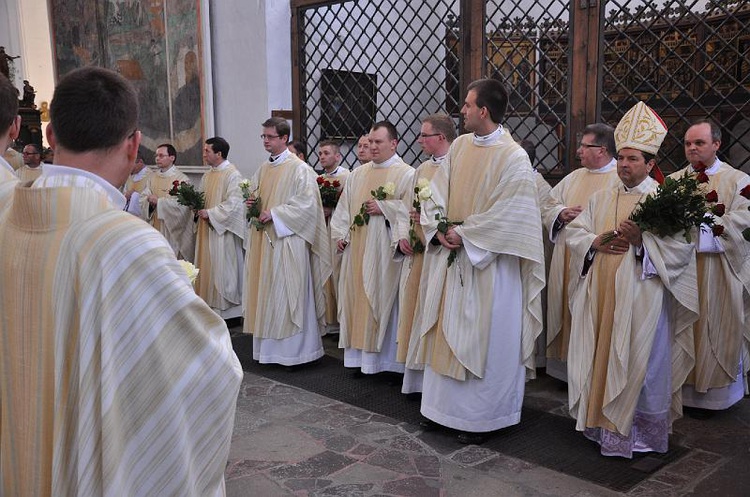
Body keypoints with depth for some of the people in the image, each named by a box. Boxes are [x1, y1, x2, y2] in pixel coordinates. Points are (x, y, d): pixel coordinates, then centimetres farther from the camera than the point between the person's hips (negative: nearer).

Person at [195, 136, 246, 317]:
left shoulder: (232, 175, -11)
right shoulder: (207, 176, 14)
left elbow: (233, 204, -19)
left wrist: (210, 213, -15)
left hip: (223, 230, -8)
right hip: (206, 229, 8)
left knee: (224, 270, -2)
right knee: (207, 267, 10)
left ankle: (229, 310, 8)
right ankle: (210, 305, 19)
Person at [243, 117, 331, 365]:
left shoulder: (299, 168, -9)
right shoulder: (263, 169, 14)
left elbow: (306, 204, -16)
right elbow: (255, 195, 26)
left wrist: (274, 214, -17)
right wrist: (251, 202, 3)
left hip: (287, 240, -8)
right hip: (263, 239, 8)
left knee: (287, 293, -3)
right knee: (266, 291, 10)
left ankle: (293, 348, 8)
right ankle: (269, 346, 20)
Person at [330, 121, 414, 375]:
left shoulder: (406, 174, -3)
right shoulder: (358, 173, 15)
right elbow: (344, 206, 14)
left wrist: (383, 207, -16)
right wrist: (340, 234, 3)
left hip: (384, 250, -6)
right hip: (356, 247, 6)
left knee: (382, 297, -3)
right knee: (357, 296, 8)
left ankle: (385, 357, 8)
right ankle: (360, 354, 18)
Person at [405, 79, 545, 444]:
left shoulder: (513, 157, -13)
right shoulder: (459, 146, 7)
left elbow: (508, 214, -17)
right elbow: (436, 191, 8)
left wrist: (463, 234, -14)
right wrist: (440, 228, -8)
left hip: (487, 263, -7)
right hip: (450, 256, 7)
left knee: (484, 339, 3)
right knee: (445, 333, 13)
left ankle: (482, 417, 17)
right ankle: (441, 406, 27)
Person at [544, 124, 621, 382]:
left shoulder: (621, 179, -7)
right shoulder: (574, 177, 16)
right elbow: (548, 205, 19)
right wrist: (561, 213, -1)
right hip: (566, 262, 7)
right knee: (567, 312, 11)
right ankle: (567, 369, 21)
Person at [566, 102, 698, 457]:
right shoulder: (601, 199, 14)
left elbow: (682, 247, -9)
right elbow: (574, 232, 10)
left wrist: (642, 239, -21)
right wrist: (595, 242, -8)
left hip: (640, 295, -5)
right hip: (601, 295, 5)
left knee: (639, 364, 0)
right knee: (601, 359, 8)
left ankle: (639, 432, 13)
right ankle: (603, 422, 21)